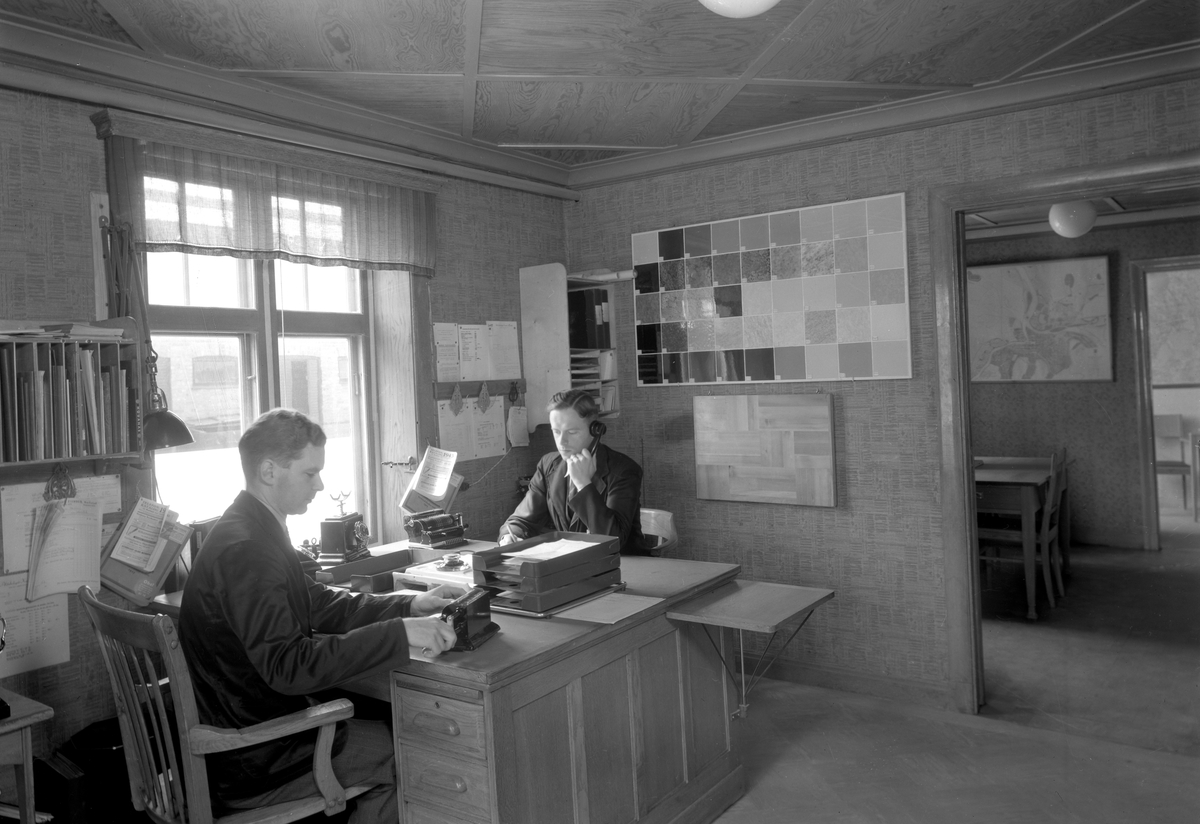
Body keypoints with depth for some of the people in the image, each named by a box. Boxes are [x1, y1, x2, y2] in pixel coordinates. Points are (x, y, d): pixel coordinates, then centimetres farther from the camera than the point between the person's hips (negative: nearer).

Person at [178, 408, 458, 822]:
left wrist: (407, 606, -3)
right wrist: (399, 634, -34)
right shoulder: (244, 549, -27)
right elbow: (288, 666, -33)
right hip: (251, 762, -9)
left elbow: (319, 604, 8)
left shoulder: (251, 529, 6)